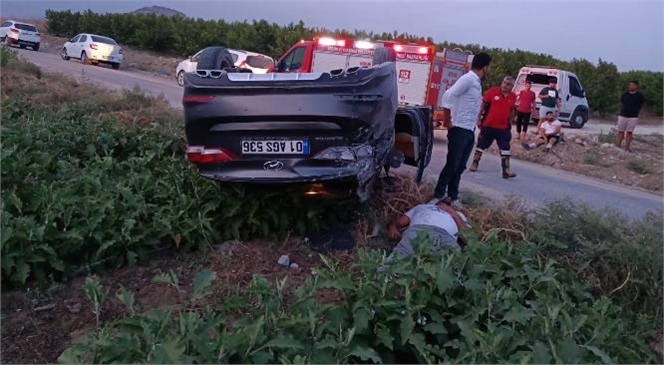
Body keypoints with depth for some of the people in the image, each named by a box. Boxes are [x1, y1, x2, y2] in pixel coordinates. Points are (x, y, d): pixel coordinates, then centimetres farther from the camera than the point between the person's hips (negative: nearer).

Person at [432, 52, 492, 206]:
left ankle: (453, 196, 21)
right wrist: (447, 121, -18)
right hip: (459, 130, -9)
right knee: (452, 165, -4)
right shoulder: (468, 79, -14)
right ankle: (438, 196, 4)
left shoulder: (476, 82, 14)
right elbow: (448, 95, -24)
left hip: (469, 131, 9)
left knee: (460, 167, 12)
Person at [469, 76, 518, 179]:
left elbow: (512, 111, 15)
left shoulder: (513, 97, 2)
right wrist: (479, 119, -4)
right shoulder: (492, 91, -8)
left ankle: (506, 170, 0)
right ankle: (475, 163, 29)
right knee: (481, 144, 11)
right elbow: (483, 105, -4)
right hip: (488, 125, -2)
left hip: (503, 128, 2)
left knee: (505, 148, -2)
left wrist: (509, 123, 15)